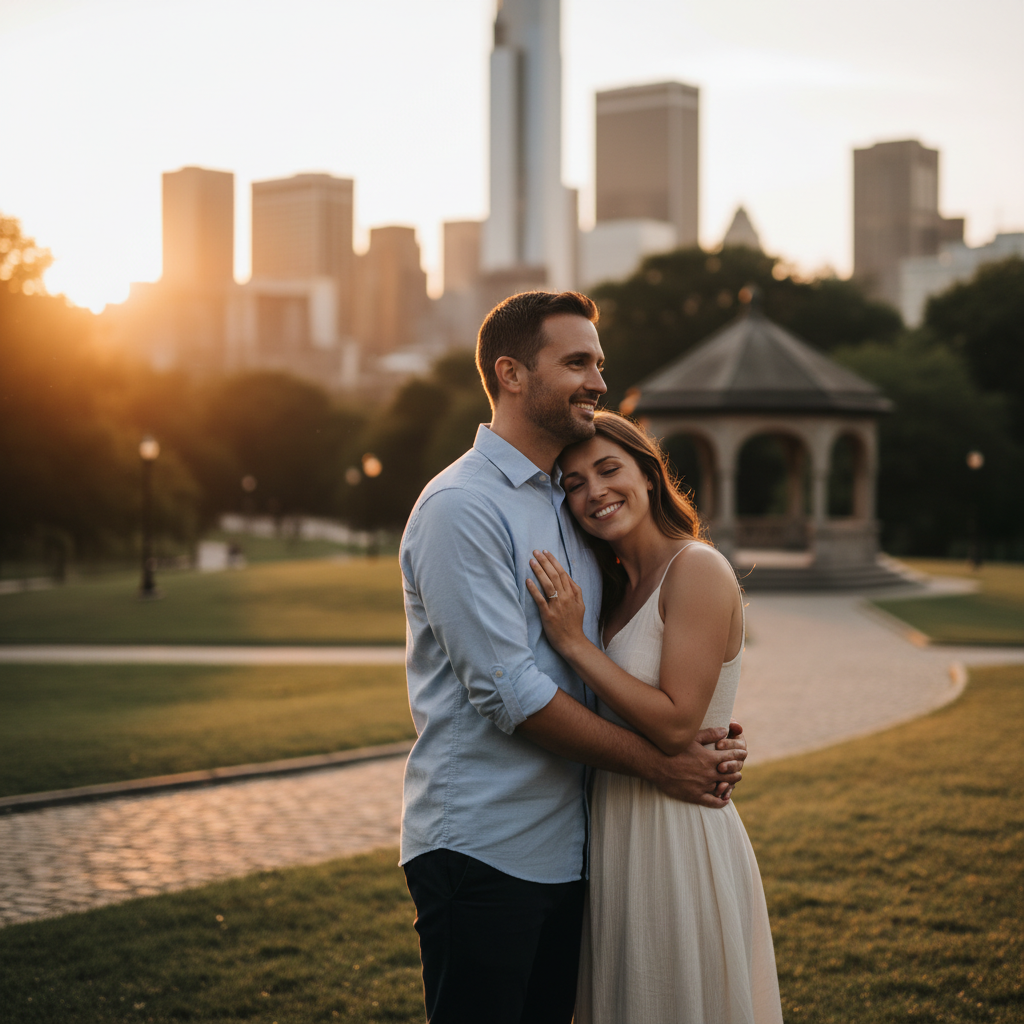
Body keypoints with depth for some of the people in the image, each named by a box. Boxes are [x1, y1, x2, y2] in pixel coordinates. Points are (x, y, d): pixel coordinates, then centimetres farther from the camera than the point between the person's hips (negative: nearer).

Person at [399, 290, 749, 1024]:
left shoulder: (569, 504, 15)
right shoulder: (461, 507, -13)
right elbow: (508, 691, -18)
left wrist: (702, 737, 1)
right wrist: (655, 762, -12)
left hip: (564, 847, 8)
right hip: (482, 850, -8)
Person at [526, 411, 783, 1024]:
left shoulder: (697, 570, -15)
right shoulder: (617, 587, 11)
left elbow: (676, 725, -22)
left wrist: (573, 641, -19)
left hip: (679, 834, -8)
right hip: (617, 833, 8)